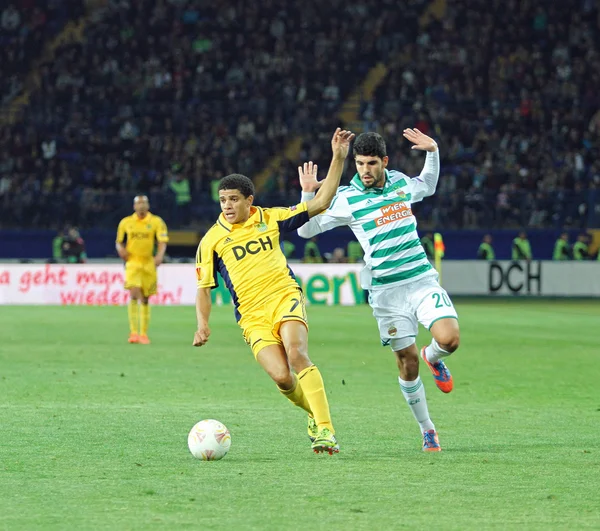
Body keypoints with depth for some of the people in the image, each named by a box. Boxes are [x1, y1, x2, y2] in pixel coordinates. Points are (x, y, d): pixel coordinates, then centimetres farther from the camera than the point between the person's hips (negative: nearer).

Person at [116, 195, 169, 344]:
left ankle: (143, 334, 17)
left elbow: (162, 242, -8)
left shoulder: (156, 222, 0)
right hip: (132, 262, 0)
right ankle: (133, 332, -20)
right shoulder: (125, 222, 6)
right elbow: (119, 241, 15)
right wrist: (121, 249, -8)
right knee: (134, 294, -18)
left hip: (149, 263, 1)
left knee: (145, 299, 7)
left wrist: (160, 255, -27)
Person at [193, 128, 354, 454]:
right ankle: (313, 411, 12)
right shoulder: (212, 240, 6)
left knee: (297, 354, -28)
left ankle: (324, 429, -26)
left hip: (285, 297, 0)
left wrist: (338, 159, 2)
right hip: (252, 316, 0)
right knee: (282, 377, -19)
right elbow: (203, 288, 10)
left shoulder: (271, 219, 9)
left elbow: (320, 204, 9)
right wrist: (203, 324, -6)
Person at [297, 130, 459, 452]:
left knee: (449, 339, -19)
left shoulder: (401, 182, 7)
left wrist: (432, 152, 15)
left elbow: (428, 186, 31)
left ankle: (432, 358, 19)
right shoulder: (346, 199, -5)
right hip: (386, 289, -2)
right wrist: (308, 194, -16)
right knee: (407, 361, 1)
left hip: (422, 279, 2)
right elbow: (305, 229, -1)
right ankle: (427, 431, 18)